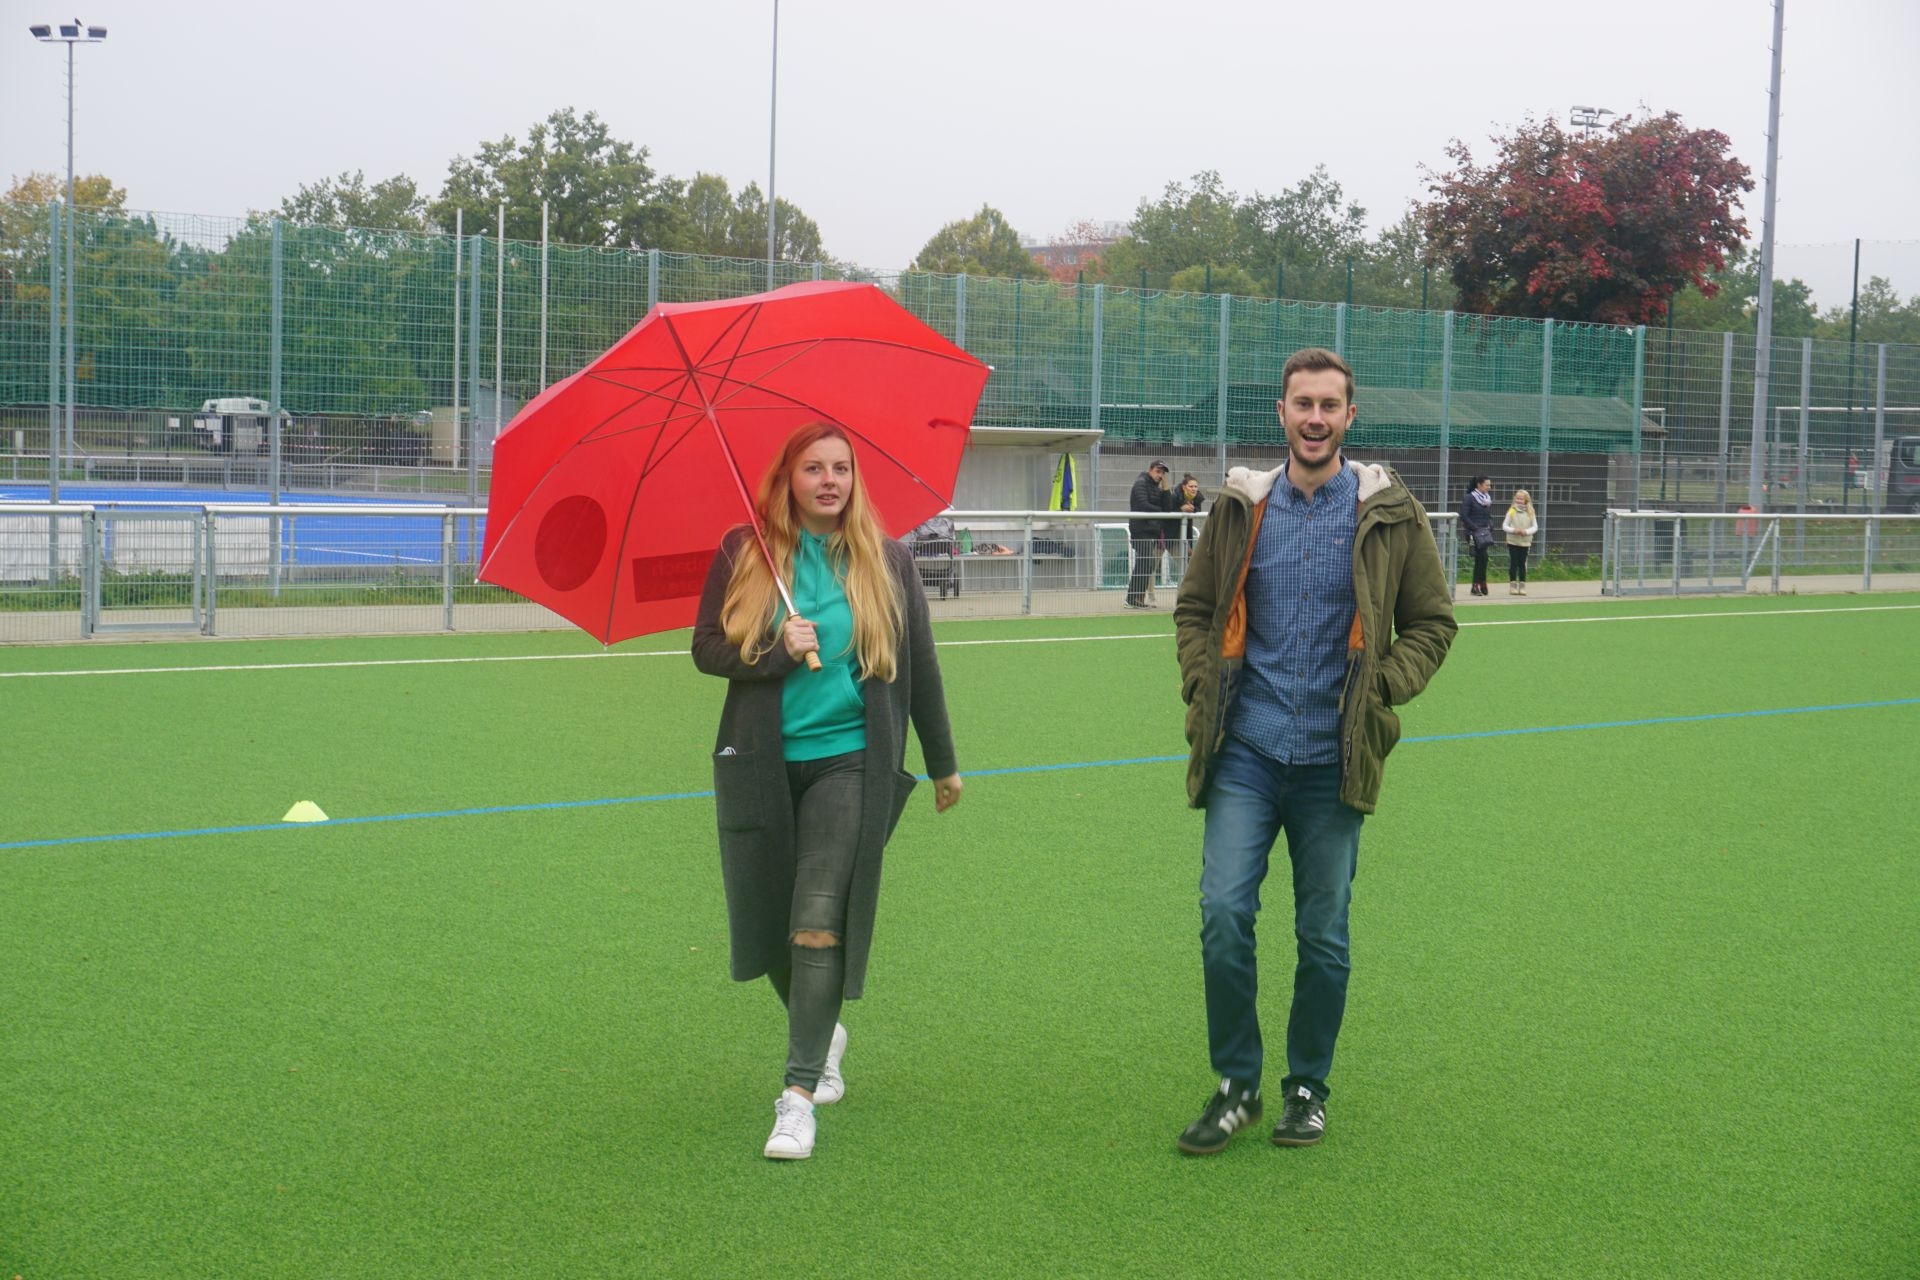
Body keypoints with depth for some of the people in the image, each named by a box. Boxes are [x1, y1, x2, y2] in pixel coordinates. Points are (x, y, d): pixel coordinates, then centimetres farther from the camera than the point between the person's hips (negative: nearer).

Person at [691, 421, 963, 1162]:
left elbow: (918, 666, 10)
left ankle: (799, 1094, -10)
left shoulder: (885, 561, 4)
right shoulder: (743, 554, 4)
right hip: (759, 763, 2)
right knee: (768, 920, 9)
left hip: (850, 762, -2)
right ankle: (823, 1031, 37)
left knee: (820, 922, -12)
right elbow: (706, 648, 2)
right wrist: (778, 651, -16)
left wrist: (942, 764, 16)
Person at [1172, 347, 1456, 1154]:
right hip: (1245, 753, 1)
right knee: (1223, 914, -8)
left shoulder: (1390, 513, 1)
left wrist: (1380, 690, -6)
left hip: (1333, 761, -1)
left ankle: (1307, 1087, 23)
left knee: (1323, 934, 7)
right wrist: (1203, 689, 2)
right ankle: (1236, 1085, 8)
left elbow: (1432, 621, 8)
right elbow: (1193, 608, 16)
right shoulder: (1241, 507, 6)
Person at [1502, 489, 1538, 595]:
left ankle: (1522, 586, 10)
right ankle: (1513, 585, 6)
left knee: (1522, 563, 5)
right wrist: (1513, 530, -18)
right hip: (1512, 541, -1)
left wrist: (1526, 531, -15)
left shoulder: (1530, 513, 1)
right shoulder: (1511, 511, -3)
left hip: (1525, 542, 1)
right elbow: (1504, 526, -1)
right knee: (1513, 563, 1)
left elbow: (1535, 526, 3)